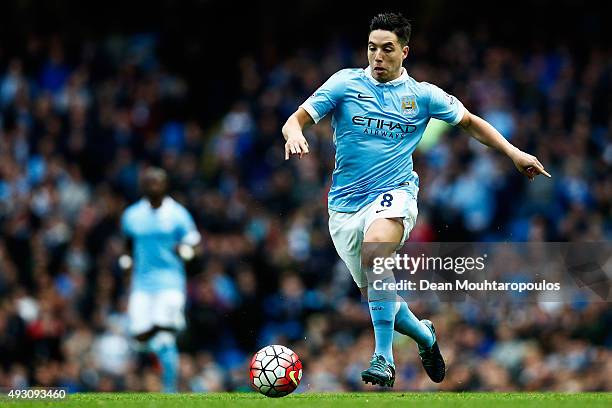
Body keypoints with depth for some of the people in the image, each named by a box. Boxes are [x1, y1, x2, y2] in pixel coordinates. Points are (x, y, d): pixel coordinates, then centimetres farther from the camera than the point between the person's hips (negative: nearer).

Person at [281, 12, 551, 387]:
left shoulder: (422, 95, 6)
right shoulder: (346, 83, 3)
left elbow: (470, 122, 19)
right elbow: (297, 118, -1)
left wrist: (514, 153, 10)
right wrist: (294, 133, -25)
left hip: (393, 193, -2)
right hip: (345, 204, 2)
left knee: (375, 250, -35)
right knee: (375, 297, 5)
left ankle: (384, 357, -33)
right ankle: (424, 335, 38)